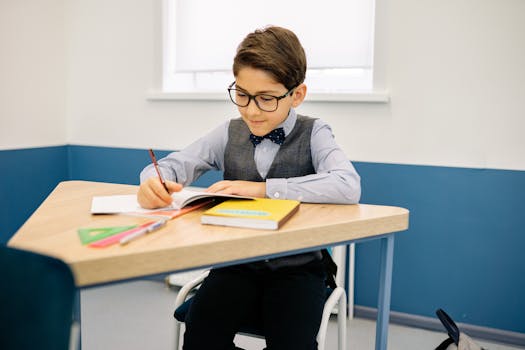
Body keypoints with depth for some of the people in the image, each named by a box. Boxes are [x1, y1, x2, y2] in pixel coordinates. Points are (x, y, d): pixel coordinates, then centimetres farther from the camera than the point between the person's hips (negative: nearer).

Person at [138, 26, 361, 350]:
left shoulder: (313, 134, -6)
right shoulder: (229, 133, 4)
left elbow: (348, 187, -25)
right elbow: (173, 165, 1)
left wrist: (263, 188, -25)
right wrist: (153, 181, -24)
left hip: (296, 267, -2)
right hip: (237, 264, 3)